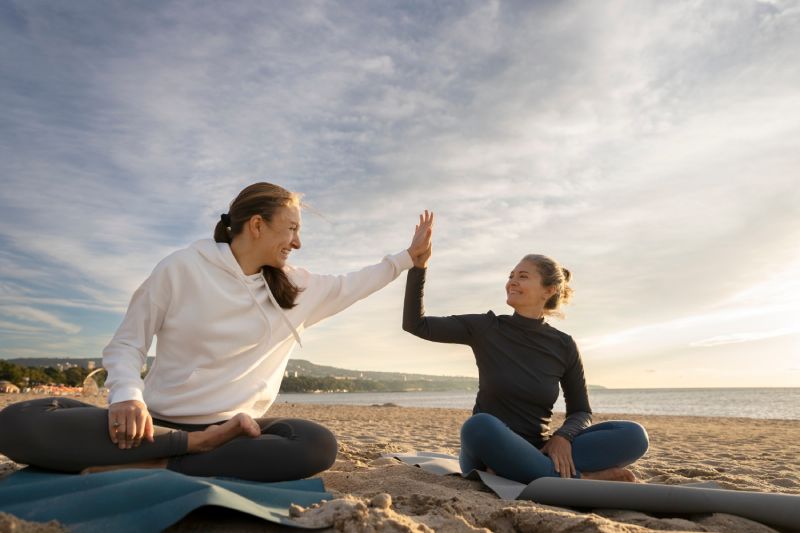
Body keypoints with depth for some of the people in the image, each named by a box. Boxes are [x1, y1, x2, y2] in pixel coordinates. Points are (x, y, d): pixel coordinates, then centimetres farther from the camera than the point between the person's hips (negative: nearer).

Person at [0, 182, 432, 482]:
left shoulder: (294, 288, 9)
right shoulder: (181, 269, -4)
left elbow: (348, 286, 23)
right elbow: (126, 344, 0)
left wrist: (408, 256, 25)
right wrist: (127, 396, -20)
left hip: (234, 427, 3)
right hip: (159, 421, -2)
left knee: (318, 444, -30)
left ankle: (155, 469, -23)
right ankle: (202, 445, -26)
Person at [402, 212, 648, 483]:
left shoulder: (564, 346, 0)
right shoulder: (485, 328, -4)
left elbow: (581, 412, 7)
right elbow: (415, 324, -6)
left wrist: (563, 436, -16)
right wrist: (419, 264, -16)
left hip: (536, 451, 2)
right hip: (487, 452, -2)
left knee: (633, 435, -18)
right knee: (480, 426, -39)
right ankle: (582, 479, -23)